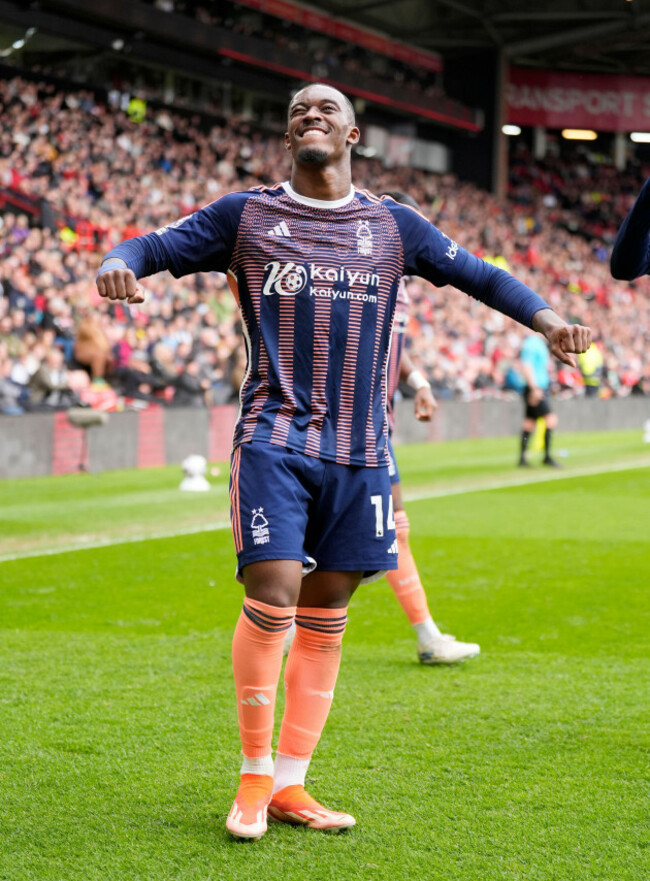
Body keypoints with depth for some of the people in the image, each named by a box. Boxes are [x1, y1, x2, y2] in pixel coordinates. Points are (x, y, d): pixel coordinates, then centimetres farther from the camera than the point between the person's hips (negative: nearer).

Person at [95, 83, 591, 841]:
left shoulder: (393, 226, 12)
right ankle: (254, 777, 1)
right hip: (274, 441, -3)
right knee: (273, 596, -16)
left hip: (358, 451, 3)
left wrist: (544, 317, 2)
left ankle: (289, 785, 15)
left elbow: (476, 274, 18)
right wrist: (117, 264, -17)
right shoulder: (245, 216, 6)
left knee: (325, 616, 5)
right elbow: (154, 246, 6)